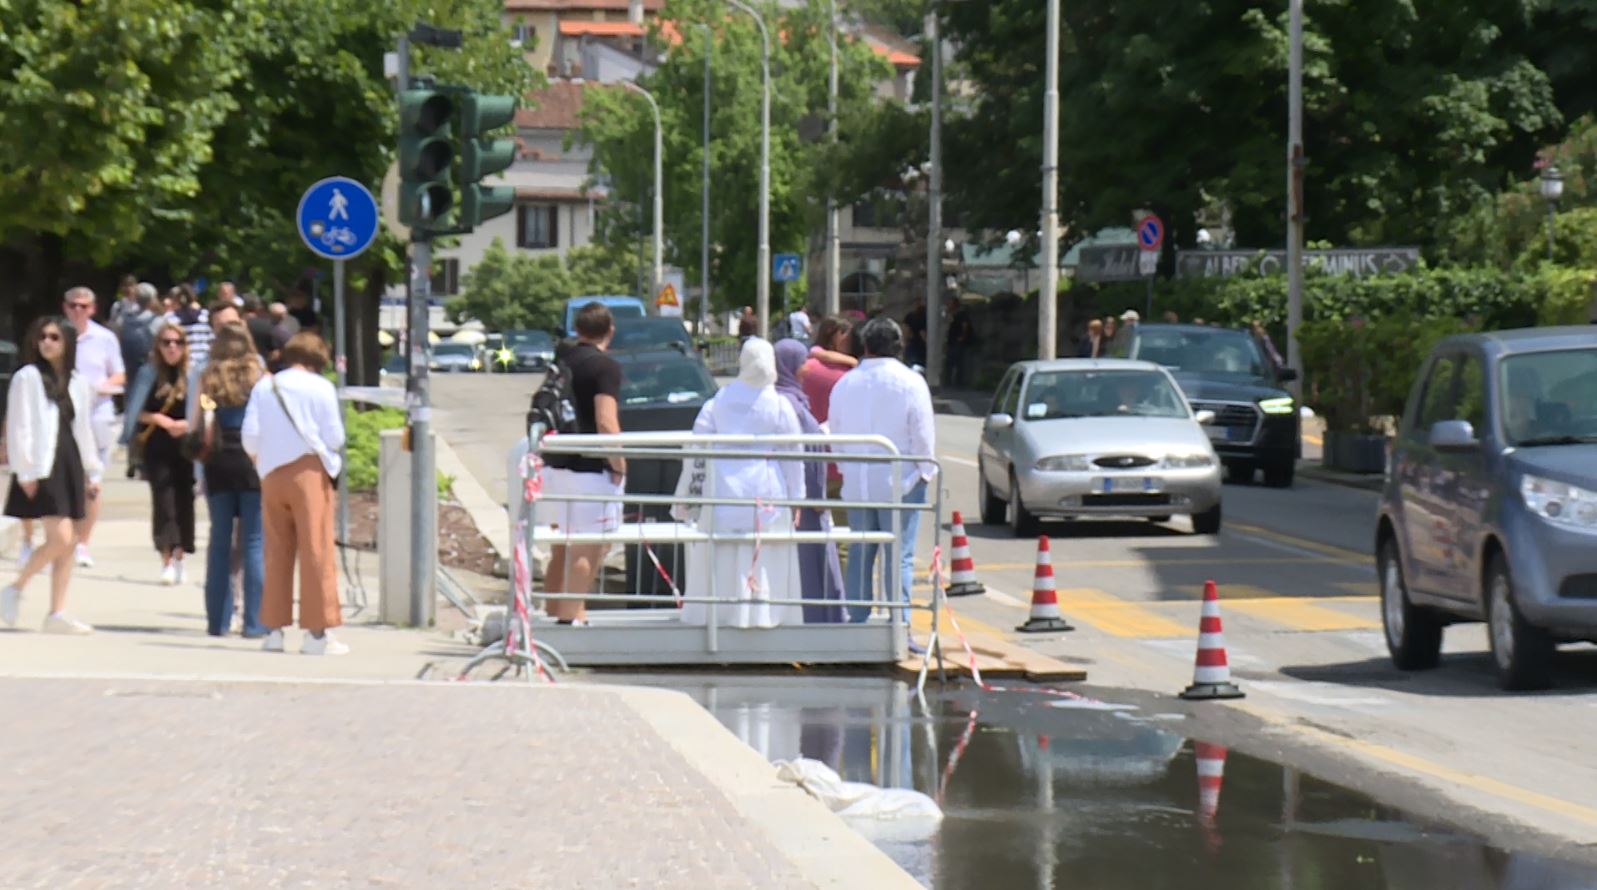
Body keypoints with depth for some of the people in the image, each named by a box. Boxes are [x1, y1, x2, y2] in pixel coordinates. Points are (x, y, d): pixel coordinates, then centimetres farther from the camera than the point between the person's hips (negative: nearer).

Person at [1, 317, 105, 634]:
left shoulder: (78, 383, 14)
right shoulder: (27, 378, -3)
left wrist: (92, 472, 16)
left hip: (70, 464, 6)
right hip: (42, 467, -6)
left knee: (66, 546, 3)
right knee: (60, 538, -15)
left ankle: (57, 613, 4)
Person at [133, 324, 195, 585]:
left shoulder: (192, 376, -2)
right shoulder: (151, 374, 0)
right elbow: (136, 411, 3)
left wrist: (188, 424, -13)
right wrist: (158, 419, -11)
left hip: (185, 446, 1)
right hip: (157, 448, -1)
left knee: (184, 500, 5)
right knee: (163, 499, -8)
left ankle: (179, 558, 19)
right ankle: (166, 561, -9)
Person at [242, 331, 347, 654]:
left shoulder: (263, 386, 5)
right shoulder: (320, 388, -5)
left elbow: (250, 433, 0)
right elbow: (334, 437, -7)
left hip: (272, 474, 4)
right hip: (309, 472, -4)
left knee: (277, 553, 10)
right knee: (316, 551, -2)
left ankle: (273, 628, 10)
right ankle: (317, 631, -5)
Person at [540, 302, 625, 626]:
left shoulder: (560, 363, 11)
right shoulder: (606, 367, -11)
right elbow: (606, 423, -21)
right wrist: (619, 466, -12)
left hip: (555, 465, 8)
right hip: (590, 469, -8)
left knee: (561, 547, 16)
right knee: (588, 548, -4)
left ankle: (554, 611, 23)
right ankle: (571, 616, -7)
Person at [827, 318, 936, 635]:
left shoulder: (845, 383, 6)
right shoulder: (911, 383, -7)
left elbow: (836, 434, 13)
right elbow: (923, 434, -7)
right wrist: (924, 472, 5)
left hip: (857, 483, 4)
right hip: (900, 480, -4)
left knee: (859, 556, 10)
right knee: (900, 557, -3)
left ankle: (856, 626, 10)